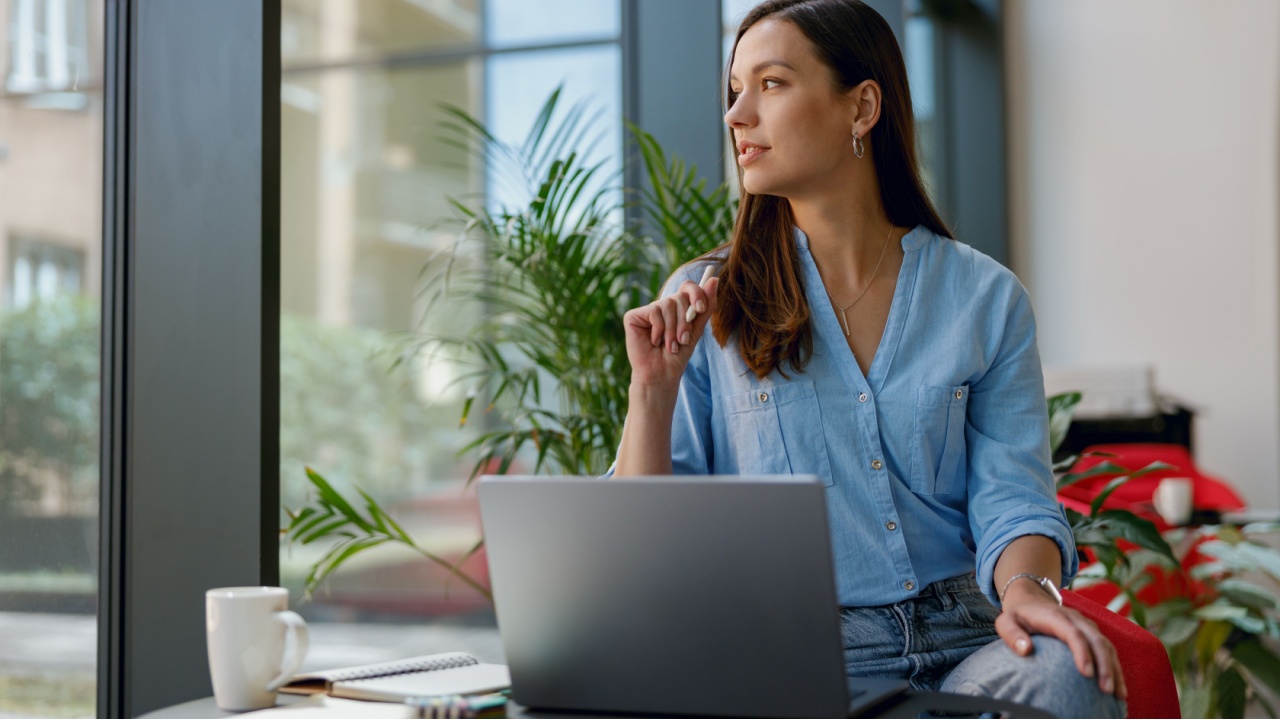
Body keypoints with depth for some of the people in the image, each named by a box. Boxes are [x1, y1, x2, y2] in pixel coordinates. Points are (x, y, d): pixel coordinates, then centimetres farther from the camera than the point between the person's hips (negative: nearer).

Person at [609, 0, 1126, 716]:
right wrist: (653, 386, -11)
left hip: (962, 639, 2)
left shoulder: (986, 298, 8)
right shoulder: (705, 306, 6)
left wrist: (1025, 586, -22)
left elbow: (1012, 494, 1)